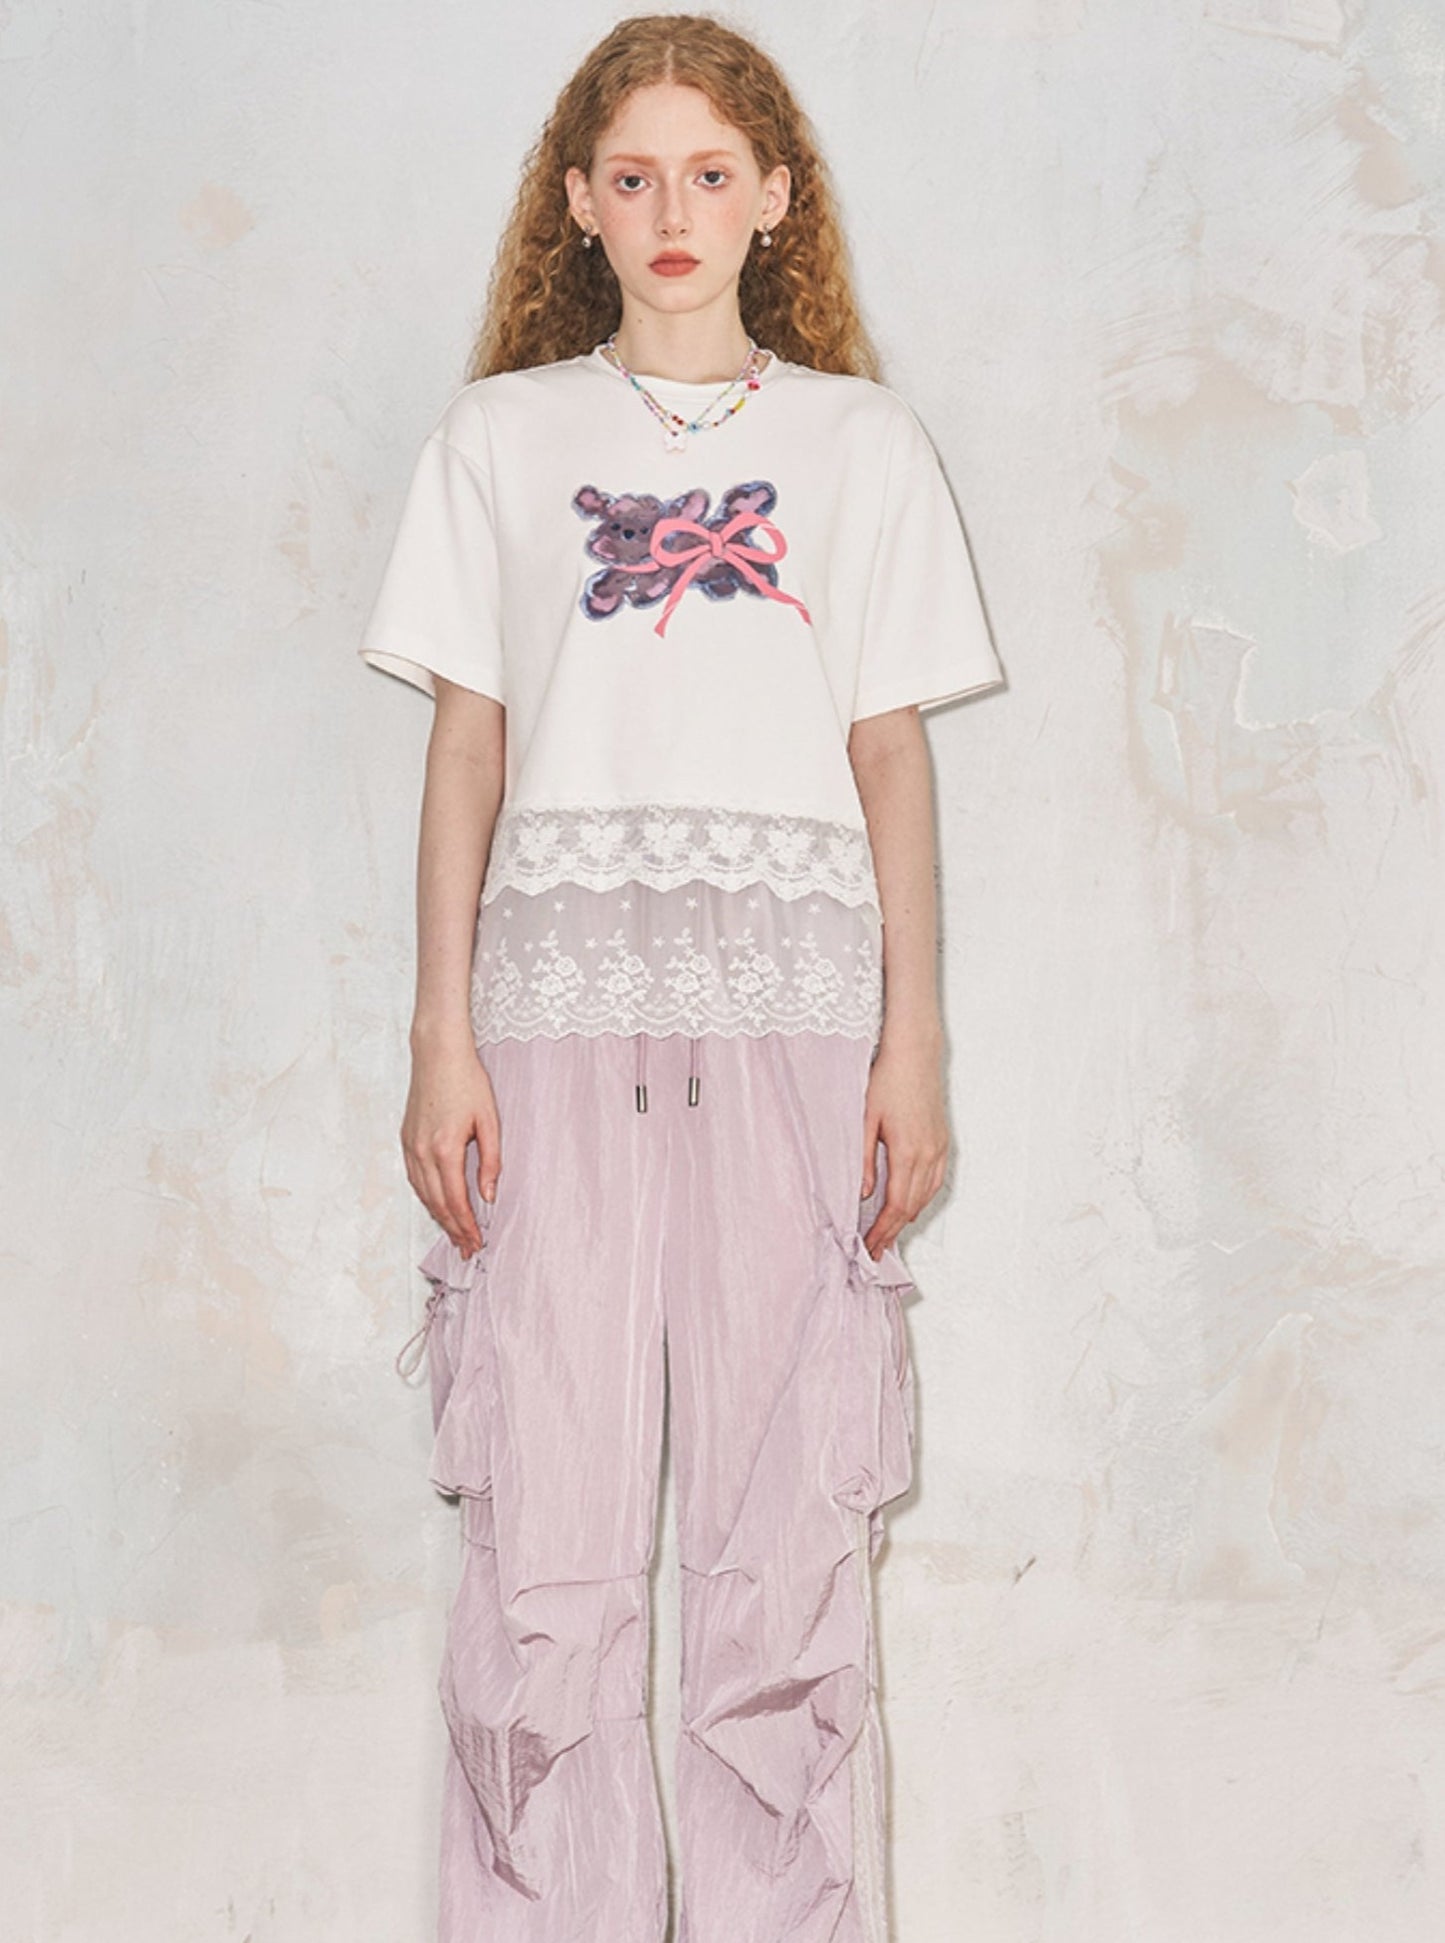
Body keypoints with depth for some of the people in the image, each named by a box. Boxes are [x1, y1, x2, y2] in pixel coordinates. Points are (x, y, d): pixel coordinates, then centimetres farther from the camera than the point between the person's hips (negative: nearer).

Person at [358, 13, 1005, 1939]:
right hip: (563, 999, 0)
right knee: (544, 1537, -3)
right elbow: (468, 745, 10)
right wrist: (443, 1036, 1)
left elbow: (891, 755, 10)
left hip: (793, 1004, 0)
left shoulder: (863, 444, 13)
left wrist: (914, 1043, 2)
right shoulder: (503, 438, 13)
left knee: (787, 1529, -1)